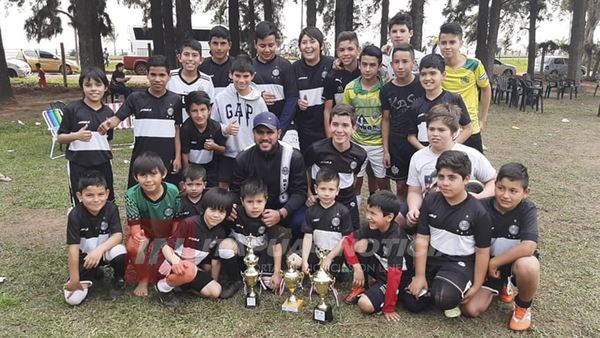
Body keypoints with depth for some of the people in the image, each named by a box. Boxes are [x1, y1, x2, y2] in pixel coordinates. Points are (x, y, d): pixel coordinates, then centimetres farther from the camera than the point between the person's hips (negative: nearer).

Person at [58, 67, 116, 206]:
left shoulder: (108, 113, 5)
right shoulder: (72, 109, -7)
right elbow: (60, 137, -4)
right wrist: (76, 135, -23)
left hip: (102, 164, 3)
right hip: (78, 165, -3)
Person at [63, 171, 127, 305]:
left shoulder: (111, 209, -16)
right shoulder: (75, 215, -21)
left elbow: (118, 235, -22)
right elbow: (73, 248, -22)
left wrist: (100, 249, -42)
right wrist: (74, 280, -21)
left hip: (105, 251, 0)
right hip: (85, 256, 0)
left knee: (119, 252, -36)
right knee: (73, 298, -15)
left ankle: (119, 279, -3)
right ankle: (93, 273, 16)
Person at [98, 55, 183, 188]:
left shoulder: (175, 100, 0)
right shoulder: (136, 98, -2)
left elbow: (177, 130, 3)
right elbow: (117, 118, -8)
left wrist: (178, 157, 0)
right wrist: (107, 124, -31)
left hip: (167, 160, 1)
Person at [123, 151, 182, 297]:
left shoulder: (173, 192, -23)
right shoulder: (132, 195, -25)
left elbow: (177, 221, -12)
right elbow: (135, 225, -25)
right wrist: (137, 236, -48)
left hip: (166, 235, 1)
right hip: (143, 232, 0)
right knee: (134, 247, -34)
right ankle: (143, 280, -6)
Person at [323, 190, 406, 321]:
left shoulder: (396, 239, -31)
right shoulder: (372, 227, -13)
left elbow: (394, 274, -31)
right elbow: (348, 240, -8)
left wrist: (389, 308, -28)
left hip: (389, 277, -6)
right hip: (377, 266, 6)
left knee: (365, 305, -28)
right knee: (360, 244, -20)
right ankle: (360, 287, 0)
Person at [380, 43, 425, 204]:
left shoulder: (422, 85, -6)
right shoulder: (386, 90, 0)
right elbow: (386, 120, 6)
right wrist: (386, 150, 3)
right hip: (396, 147, 2)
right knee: (401, 186, 11)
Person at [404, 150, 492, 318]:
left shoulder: (478, 212, -15)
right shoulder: (430, 201, -5)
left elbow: (482, 252, -7)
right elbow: (422, 240, -4)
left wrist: (476, 287, -4)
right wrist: (420, 276, -5)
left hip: (460, 262, -4)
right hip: (432, 258, 4)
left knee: (444, 299, -31)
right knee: (412, 303, -6)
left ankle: (455, 295, 5)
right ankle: (435, 285, 21)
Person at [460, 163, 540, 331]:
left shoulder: (527, 210, -20)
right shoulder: (483, 207, -15)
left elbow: (528, 247, -32)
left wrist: (494, 263, -27)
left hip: (516, 260, -2)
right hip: (488, 262, 2)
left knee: (528, 266, -39)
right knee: (472, 309, -11)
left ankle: (523, 306, -4)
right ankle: (502, 285, 22)